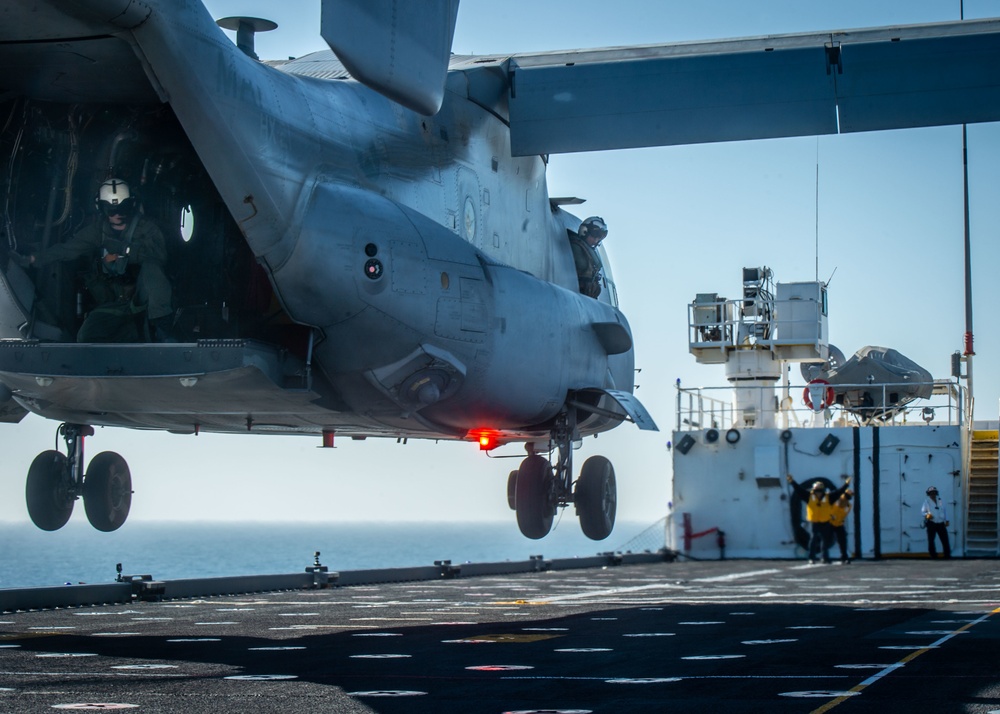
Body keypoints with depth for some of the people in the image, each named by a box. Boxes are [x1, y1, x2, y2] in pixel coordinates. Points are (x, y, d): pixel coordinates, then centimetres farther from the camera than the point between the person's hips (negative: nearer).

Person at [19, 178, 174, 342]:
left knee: (151, 266, -33)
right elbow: (66, 249, -1)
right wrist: (34, 259, -13)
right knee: (86, 338, -19)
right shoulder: (97, 231, 8)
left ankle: (161, 327, -33)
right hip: (113, 302, 3)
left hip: (141, 296, -3)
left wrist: (123, 249, -24)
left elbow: (159, 255, -19)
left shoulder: (145, 227, -1)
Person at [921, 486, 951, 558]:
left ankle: (947, 555, 8)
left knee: (945, 540, 1)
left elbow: (945, 510, 16)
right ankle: (933, 556, 6)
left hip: (941, 523, 2)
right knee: (931, 540, -3)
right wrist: (927, 515, -20)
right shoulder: (927, 501, 3)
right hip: (931, 523, -2)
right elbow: (923, 511, 3)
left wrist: (946, 520, 11)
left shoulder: (940, 500, 10)